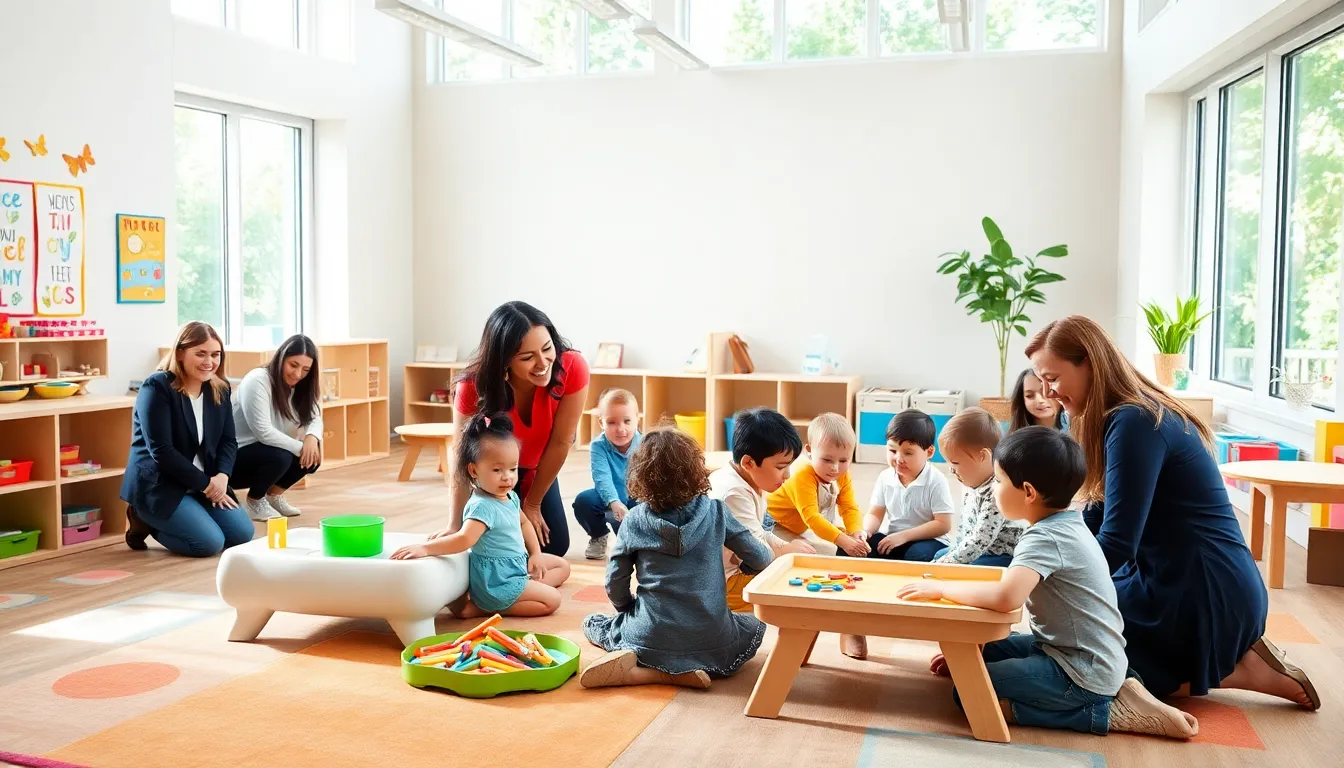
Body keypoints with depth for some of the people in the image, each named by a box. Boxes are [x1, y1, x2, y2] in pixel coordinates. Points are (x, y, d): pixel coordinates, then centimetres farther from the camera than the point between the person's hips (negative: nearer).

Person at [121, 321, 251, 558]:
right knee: (210, 542, -21)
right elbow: (161, 450, -21)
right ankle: (145, 521, 6)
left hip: (206, 483, 7)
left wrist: (221, 476, -15)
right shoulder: (157, 387, -16)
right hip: (158, 485, -7)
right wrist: (205, 483, -18)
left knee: (242, 534, -7)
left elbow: (228, 440, 6)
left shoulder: (220, 389, 5)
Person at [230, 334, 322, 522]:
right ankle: (253, 501, -6)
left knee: (312, 456, -11)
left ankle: (274, 494, 9)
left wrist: (312, 438, -27)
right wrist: (300, 447, -26)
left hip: (265, 453, 8)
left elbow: (315, 418, -5)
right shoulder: (257, 381, -22)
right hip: (233, 458, -8)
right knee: (279, 457, -33)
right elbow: (264, 432, -29)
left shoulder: (300, 386, 3)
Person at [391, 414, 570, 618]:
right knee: (551, 600, -16)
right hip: (496, 580, -10)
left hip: (519, 562, 10)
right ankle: (482, 607, -14)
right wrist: (424, 548, -53)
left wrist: (535, 554, 6)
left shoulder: (510, 496, 2)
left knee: (562, 566, 22)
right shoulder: (482, 506, -27)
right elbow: (465, 538, -41)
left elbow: (524, 523, 19)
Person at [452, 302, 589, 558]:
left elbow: (560, 443, -23)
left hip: (537, 469, 2)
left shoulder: (573, 368, -34)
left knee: (554, 546, -2)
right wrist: (455, 525, -27)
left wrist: (532, 504, -14)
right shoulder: (474, 386, -35)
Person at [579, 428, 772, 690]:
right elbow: (762, 559, 0)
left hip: (650, 636, 2)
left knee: (591, 623, 28)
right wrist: (743, 568, 23)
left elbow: (615, 585, 1)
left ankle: (637, 668, -3)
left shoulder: (634, 521, -4)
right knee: (756, 625, 28)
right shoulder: (716, 513, -5)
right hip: (711, 641, -1)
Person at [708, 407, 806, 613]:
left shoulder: (751, 483, 6)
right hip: (723, 581, -11)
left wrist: (787, 546, -2)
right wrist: (788, 550, -10)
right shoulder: (735, 494, -27)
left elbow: (760, 535, 15)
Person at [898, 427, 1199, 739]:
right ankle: (1105, 694, 11)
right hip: (1081, 653, 10)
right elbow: (1019, 591, 14)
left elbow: (1005, 597, -40)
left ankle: (1107, 712, -6)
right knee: (984, 652, 16)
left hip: (1082, 674, -10)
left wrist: (940, 588, -24)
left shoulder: (1046, 538, -22)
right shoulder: (1065, 525, 7)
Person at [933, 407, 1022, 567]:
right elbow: (963, 527, 16)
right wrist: (951, 555, 9)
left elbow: (978, 542, -30)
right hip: (979, 552, 11)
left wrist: (943, 565, -26)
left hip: (1003, 558, -11)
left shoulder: (998, 492, -28)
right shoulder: (975, 483, 4)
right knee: (940, 554, 21)